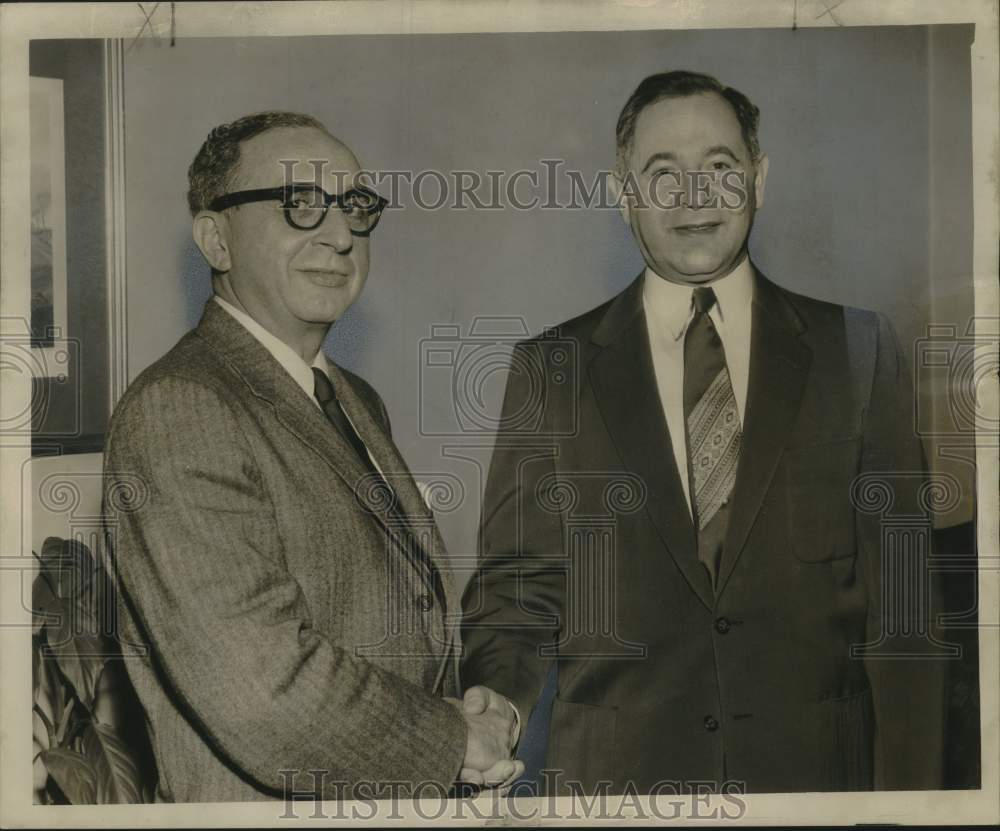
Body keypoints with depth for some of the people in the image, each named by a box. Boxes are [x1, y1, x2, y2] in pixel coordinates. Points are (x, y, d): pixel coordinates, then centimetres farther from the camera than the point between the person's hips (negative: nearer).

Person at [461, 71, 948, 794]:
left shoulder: (857, 350, 0)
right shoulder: (551, 369, 0)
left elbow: (900, 592, -2)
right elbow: (516, 591, 0)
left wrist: (909, 791, -7)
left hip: (815, 766, 1)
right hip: (612, 771, 0)